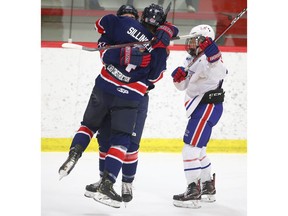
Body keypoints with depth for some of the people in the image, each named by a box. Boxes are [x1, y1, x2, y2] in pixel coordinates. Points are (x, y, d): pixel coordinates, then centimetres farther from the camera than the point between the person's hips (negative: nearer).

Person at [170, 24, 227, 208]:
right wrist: (179, 77, -5)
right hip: (200, 108, 11)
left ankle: (193, 193, -15)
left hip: (208, 107, -11)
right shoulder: (192, 59, 15)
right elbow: (182, 86, 16)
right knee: (198, 148, 22)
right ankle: (208, 188, 34)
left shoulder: (207, 59, -16)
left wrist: (214, 57, -54)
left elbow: (220, 72, -37)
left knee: (191, 148, -15)